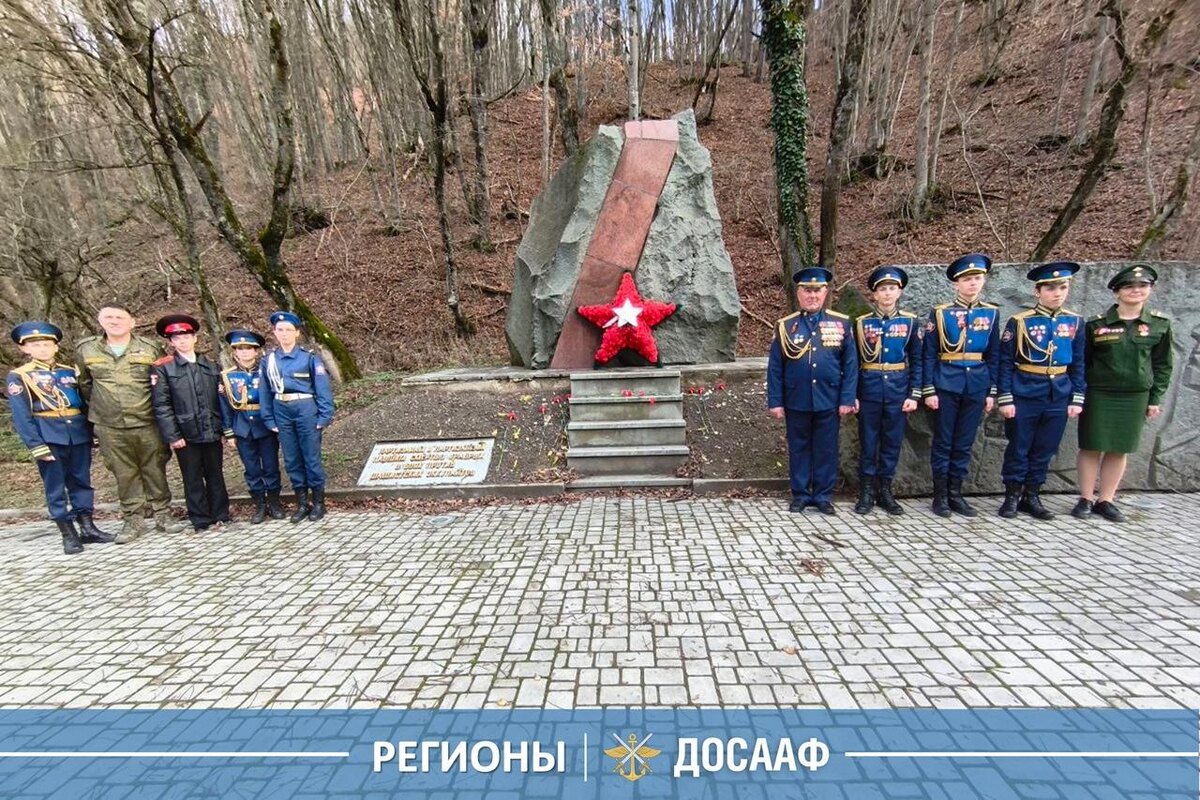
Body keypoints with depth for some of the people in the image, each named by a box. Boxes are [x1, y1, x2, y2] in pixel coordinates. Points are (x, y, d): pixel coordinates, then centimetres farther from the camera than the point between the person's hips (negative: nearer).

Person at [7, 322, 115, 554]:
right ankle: (68, 534, 9)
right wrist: (36, 445, -13)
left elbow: (85, 402, 13)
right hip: (48, 435, -3)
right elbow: (21, 416, -6)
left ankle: (87, 528, 16)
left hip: (79, 432, 3)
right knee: (55, 486, 3)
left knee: (81, 481, 9)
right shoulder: (19, 377, -1)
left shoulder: (70, 372, 10)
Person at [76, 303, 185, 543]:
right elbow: (84, 384, 18)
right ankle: (133, 519, 20)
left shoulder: (151, 348, -3)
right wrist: (98, 408, 17)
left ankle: (162, 514, 19)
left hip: (148, 424, -1)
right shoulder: (85, 349, 3)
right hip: (109, 427, 2)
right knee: (124, 474, 9)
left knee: (155, 470, 7)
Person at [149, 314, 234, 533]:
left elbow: (222, 400, 10)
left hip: (212, 432, 3)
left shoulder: (212, 366, 9)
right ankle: (201, 521, 17)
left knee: (215, 475, 11)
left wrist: (227, 428, 6)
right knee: (193, 479, 7)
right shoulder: (162, 368, -1)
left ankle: (221, 516, 22)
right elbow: (161, 405, -6)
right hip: (186, 434, -3)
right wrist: (172, 436, -11)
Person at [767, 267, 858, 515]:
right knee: (799, 449, 10)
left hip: (829, 401, 0)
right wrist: (775, 402, -3)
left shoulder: (842, 323, 3)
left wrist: (847, 399, -4)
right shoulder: (785, 326, 1)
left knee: (826, 450, 8)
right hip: (796, 402, 0)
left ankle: (823, 495, 22)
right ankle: (800, 495, 22)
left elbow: (851, 364, 2)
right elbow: (775, 368, 1)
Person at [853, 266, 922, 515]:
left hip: (898, 390, 1)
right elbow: (853, 362, 3)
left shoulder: (910, 322, 2)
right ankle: (867, 492, 16)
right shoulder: (861, 323, 0)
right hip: (869, 389, -1)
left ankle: (885, 491, 21)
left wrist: (914, 395, -4)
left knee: (892, 441, 8)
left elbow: (917, 361, 3)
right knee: (868, 442, 5)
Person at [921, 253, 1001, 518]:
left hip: (977, 385, 3)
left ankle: (955, 493, 20)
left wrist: (992, 392, 5)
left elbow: (994, 356, 10)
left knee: (964, 443, 9)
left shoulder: (991, 313, 8)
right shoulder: (940, 312, -3)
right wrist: (928, 390, -9)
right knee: (943, 442, 3)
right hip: (946, 384, -3)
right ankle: (940, 495, 12)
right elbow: (928, 354, -4)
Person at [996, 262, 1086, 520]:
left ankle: (1032, 496, 24)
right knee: (1018, 449, 5)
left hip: (1058, 398, 4)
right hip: (1024, 397, -4)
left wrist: (1077, 398, 5)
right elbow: (1005, 362, -7)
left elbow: (1078, 364, 11)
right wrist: (1005, 399, -11)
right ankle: (1012, 496, 17)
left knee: (1045, 450, 11)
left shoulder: (1075, 322, 6)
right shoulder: (1020, 321, -7)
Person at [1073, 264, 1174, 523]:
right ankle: (1086, 499, 12)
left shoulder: (1160, 325, 4)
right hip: (1098, 396, -2)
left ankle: (1105, 500, 18)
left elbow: (1163, 365, 8)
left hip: (1135, 398, 2)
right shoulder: (1096, 324, -3)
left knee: (1119, 451, 8)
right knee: (1091, 448, 2)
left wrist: (1155, 399, 4)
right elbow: (1082, 363, 1)